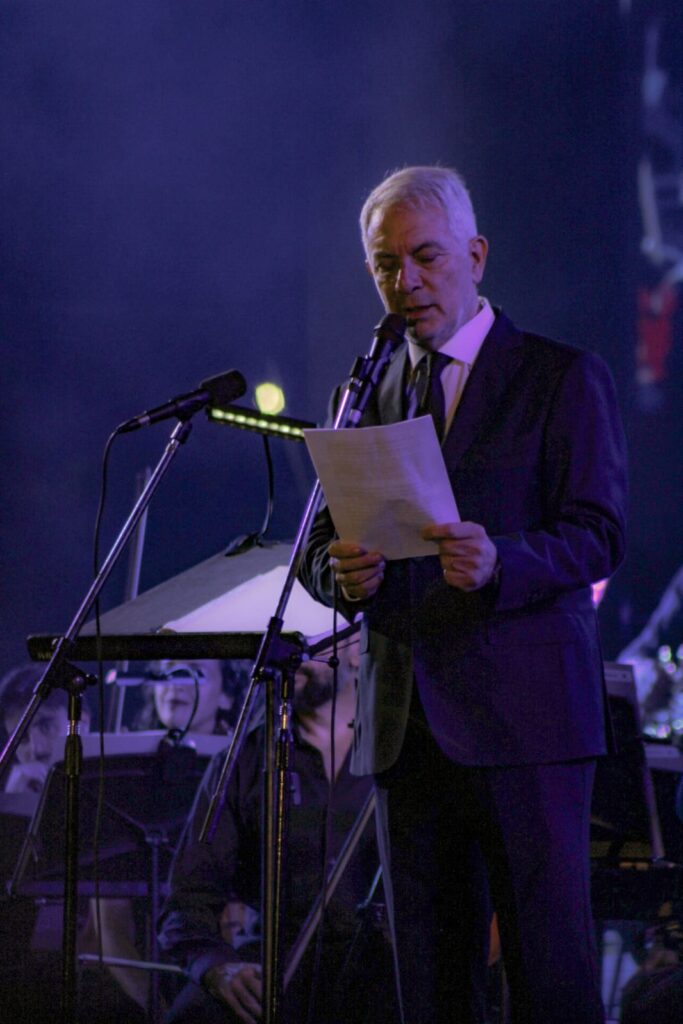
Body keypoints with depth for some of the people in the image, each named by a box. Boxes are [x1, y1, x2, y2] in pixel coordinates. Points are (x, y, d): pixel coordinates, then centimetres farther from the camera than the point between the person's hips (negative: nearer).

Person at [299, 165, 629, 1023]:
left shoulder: (564, 379, 2)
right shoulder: (371, 397, 18)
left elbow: (596, 535, -7)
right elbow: (316, 546, 14)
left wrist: (499, 563, -27)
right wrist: (345, 572, -11)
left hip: (522, 720, -5)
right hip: (406, 726, 5)